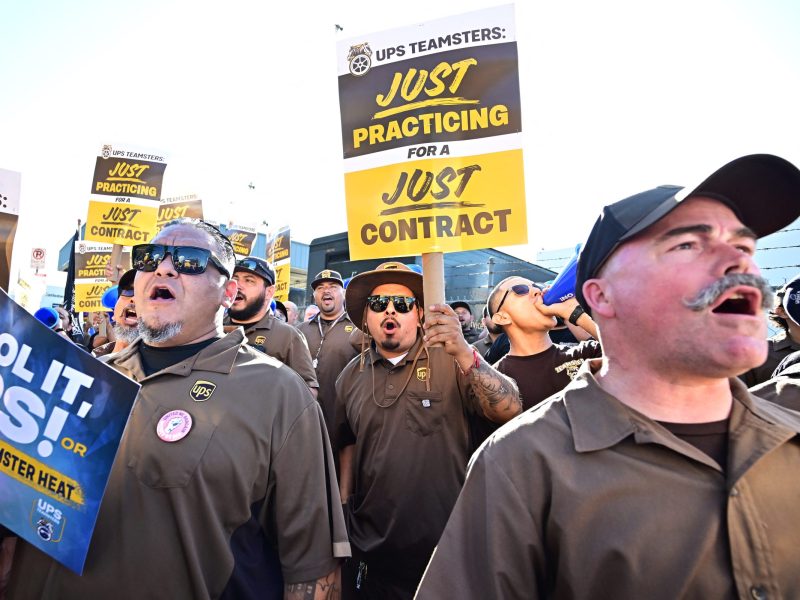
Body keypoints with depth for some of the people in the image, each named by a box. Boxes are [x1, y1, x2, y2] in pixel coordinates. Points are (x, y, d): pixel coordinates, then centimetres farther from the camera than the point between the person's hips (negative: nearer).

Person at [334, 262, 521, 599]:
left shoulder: (450, 360, -11)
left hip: (447, 547, -2)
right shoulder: (351, 377, 1)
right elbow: (348, 445, 10)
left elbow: (510, 411, -22)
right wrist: (343, 512, 5)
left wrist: (464, 352, -35)